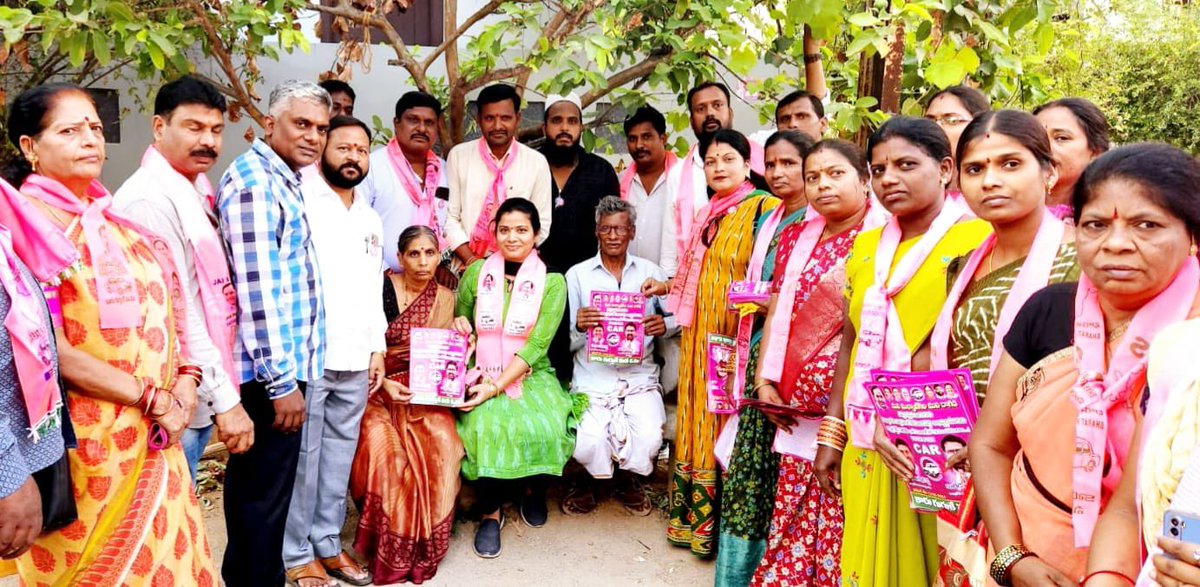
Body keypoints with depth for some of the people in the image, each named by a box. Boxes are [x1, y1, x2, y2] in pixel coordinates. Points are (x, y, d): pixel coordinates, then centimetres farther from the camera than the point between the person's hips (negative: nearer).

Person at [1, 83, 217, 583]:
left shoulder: (111, 220, 12)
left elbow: (161, 309, 14)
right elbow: (52, 350, -16)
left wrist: (185, 379, -3)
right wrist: (152, 397, -14)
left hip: (154, 434, 6)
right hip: (86, 441, -6)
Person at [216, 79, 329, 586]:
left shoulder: (284, 180, 16)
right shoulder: (254, 180, -15)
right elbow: (256, 288, -23)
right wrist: (282, 379, -22)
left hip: (279, 364, 10)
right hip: (271, 370, -10)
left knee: (253, 486, 21)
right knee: (265, 494, 1)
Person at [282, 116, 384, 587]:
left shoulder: (370, 218, 19)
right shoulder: (299, 201, -4)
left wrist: (378, 347, 16)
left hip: (356, 359, 7)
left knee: (339, 454, 12)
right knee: (302, 457, 1)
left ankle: (327, 544, 24)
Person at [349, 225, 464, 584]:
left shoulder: (444, 298, 9)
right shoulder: (379, 288, -4)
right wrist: (384, 383, -18)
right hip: (376, 386, -3)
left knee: (441, 442, -26)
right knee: (381, 444, -31)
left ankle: (424, 544, -7)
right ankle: (386, 547, -10)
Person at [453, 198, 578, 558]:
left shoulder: (552, 282, -3)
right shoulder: (476, 273, 3)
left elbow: (536, 346, -11)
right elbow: (460, 325, 16)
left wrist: (497, 387, -20)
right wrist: (459, 325, -9)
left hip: (530, 375, 0)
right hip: (481, 375, 1)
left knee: (546, 428, -28)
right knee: (483, 427, -30)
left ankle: (533, 486, 8)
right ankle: (490, 510, -5)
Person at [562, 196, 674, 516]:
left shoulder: (650, 272, 11)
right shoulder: (577, 275, 6)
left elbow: (675, 317, 9)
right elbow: (566, 343, 3)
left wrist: (664, 325, -14)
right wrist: (579, 326, -20)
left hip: (640, 376, 1)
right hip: (593, 378, -1)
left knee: (649, 437, -24)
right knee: (590, 441, -25)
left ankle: (629, 479, 11)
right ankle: (590, 478, 12)